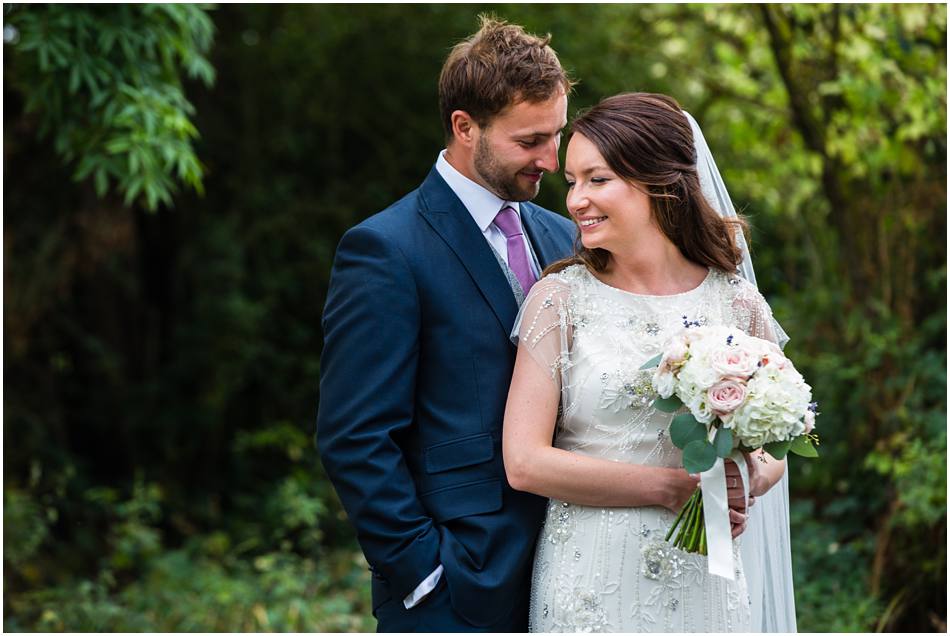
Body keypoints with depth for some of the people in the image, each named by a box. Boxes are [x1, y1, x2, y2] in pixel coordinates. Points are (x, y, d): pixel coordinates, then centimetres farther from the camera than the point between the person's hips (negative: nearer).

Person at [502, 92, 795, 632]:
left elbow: (774, 453, 12)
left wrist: (748, 482, -12)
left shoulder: (738, 305, 1)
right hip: (589, 582, -2)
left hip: (702, 581, 2)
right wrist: (679, 489, -14)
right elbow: (524, 462, -11)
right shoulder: (561, 298, -5)